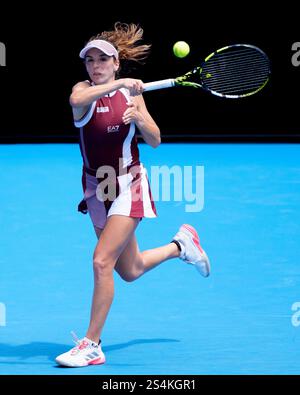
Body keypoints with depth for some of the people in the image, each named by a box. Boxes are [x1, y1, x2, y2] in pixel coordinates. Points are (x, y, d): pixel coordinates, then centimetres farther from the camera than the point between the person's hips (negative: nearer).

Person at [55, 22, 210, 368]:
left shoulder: (131, 93, -3)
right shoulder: (84, 91, -7)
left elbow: (155, 141, -2)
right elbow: (76, 100, -34)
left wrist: (139, 119, -21)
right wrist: (117, 84, -42)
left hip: (128, 186, -3)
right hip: (97, 188, 3)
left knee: (102, 261, -18)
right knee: (130, 271, 16)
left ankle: (92, 345, -9)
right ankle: (181, 244, 46)